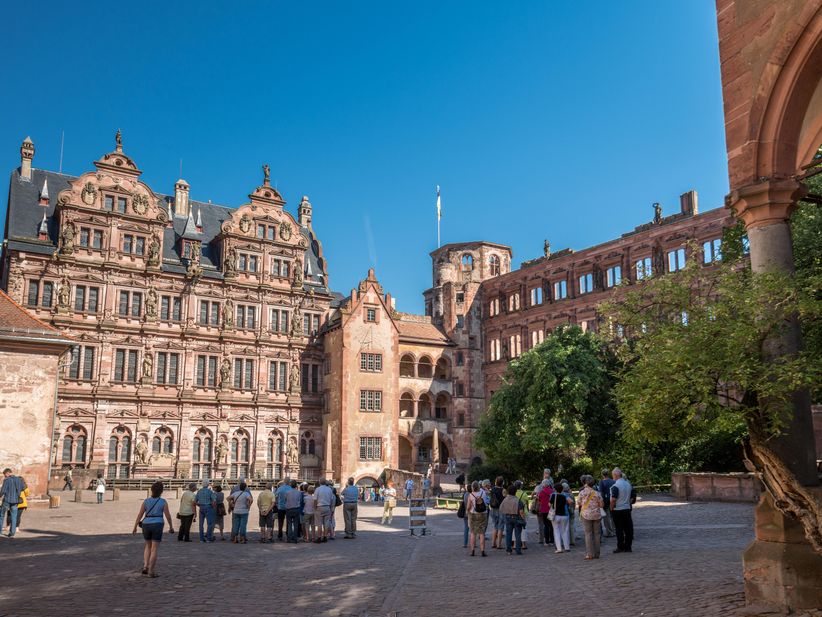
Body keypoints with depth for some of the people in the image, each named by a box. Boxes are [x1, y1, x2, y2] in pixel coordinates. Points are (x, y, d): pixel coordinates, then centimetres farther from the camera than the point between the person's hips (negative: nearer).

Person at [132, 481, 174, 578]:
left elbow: (140, 515, 2)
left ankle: (145, 566, 13)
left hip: (146, 525, 3)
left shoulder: (146, 501, 1)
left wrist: (135, 527, 10)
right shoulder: (163, 502, -4)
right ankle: (151, 572, -1)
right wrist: (171, 527, 11)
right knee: (154, 549, 2)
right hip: (157, 526, -3)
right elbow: (168, 516, -2)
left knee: (148, 546, 23)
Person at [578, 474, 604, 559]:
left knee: (588, 534, 2)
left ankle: (590, 553, -2)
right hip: (596, 515, 1)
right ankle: (596, 554, 12)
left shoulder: (582, 493, -5)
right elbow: (601, 505, 0)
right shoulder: (597, 493, -4)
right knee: (596, 533, 9)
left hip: (586, 515, -1)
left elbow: (579, 503, 6)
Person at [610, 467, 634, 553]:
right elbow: (631, 497, 14)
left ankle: (620, 547, 6)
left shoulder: (616, 486, -17)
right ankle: (628, 547, 13)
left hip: (618, 510, -7)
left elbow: (613, 499, -22)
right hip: (627, 509, 7)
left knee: (619, 529, 1)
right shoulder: (628, 484, 7)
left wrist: (611, 509, -9)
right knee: (628, 528, 9)